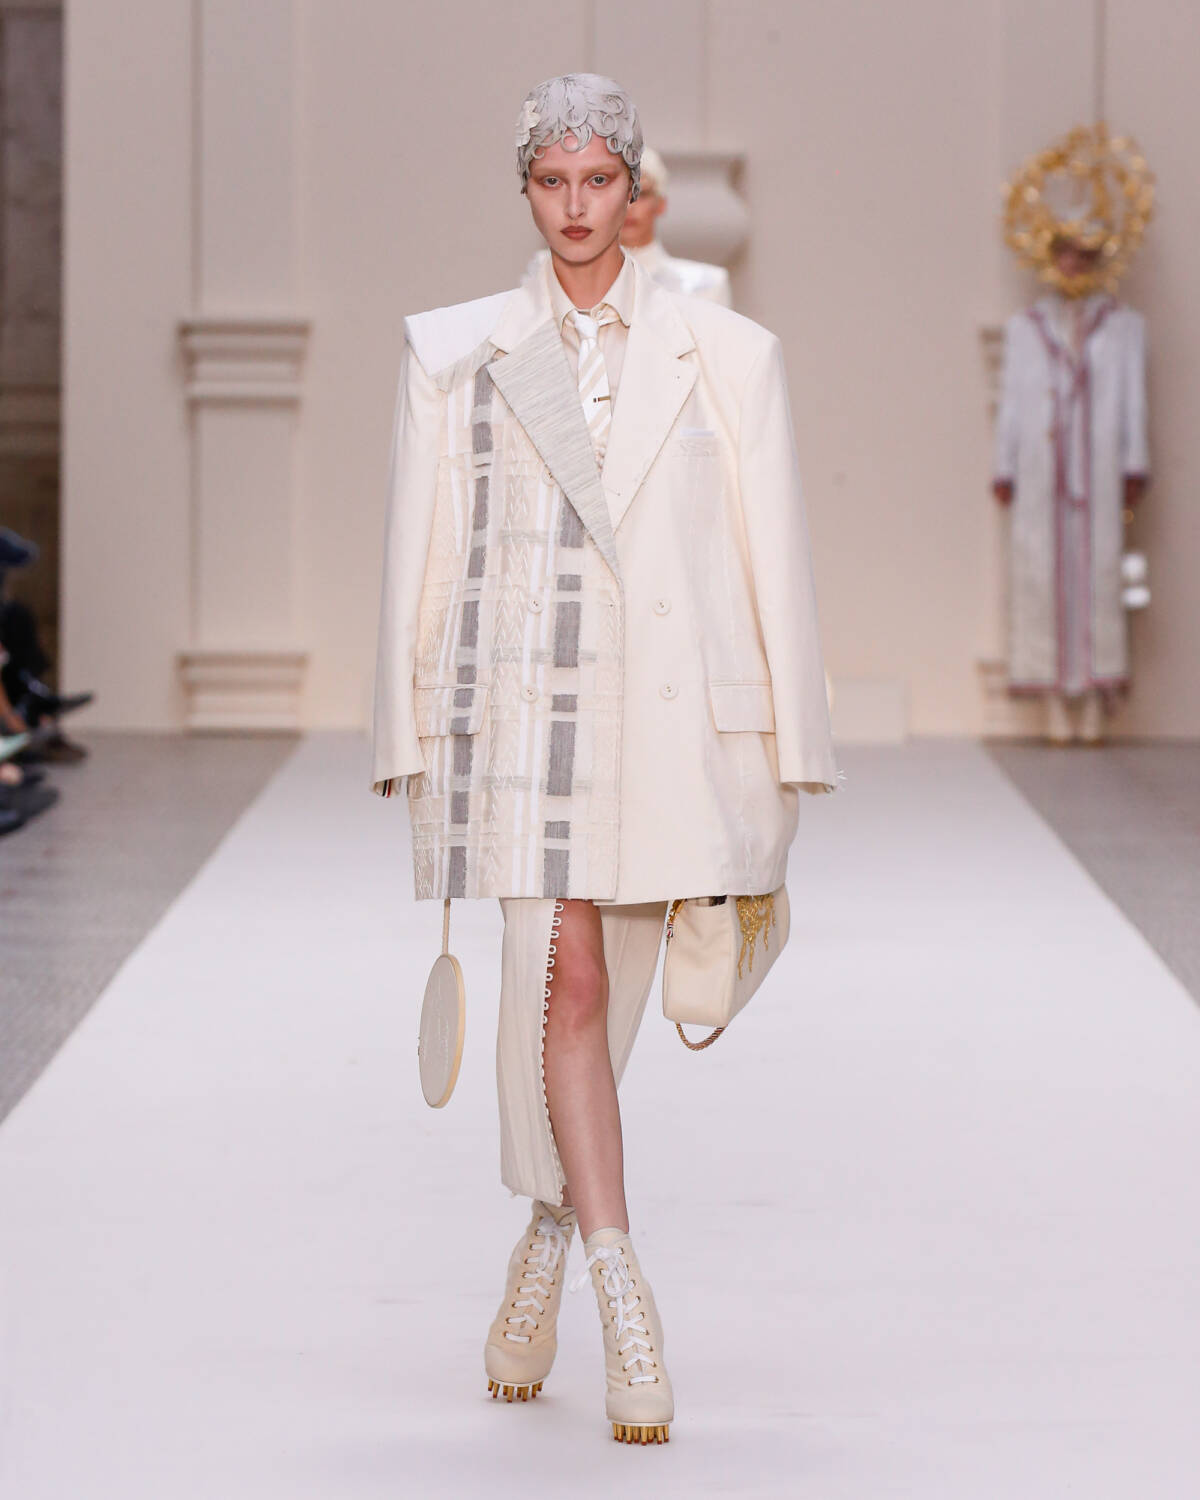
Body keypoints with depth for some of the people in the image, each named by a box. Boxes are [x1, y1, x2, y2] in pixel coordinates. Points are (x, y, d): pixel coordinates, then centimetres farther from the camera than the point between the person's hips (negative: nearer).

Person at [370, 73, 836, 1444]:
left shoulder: (726, 357, 6)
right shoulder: (454, 353, 7)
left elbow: (770, 559, 6)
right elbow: (419, 557, 9)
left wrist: (780, 762, 4)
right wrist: (410, 749, 6)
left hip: (666, 713, 1)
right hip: (516, 706, -1)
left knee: (597, 1002, 9)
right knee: (564, 978, -15)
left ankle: (546, 1251, 32)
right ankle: (623, 1309, -16)